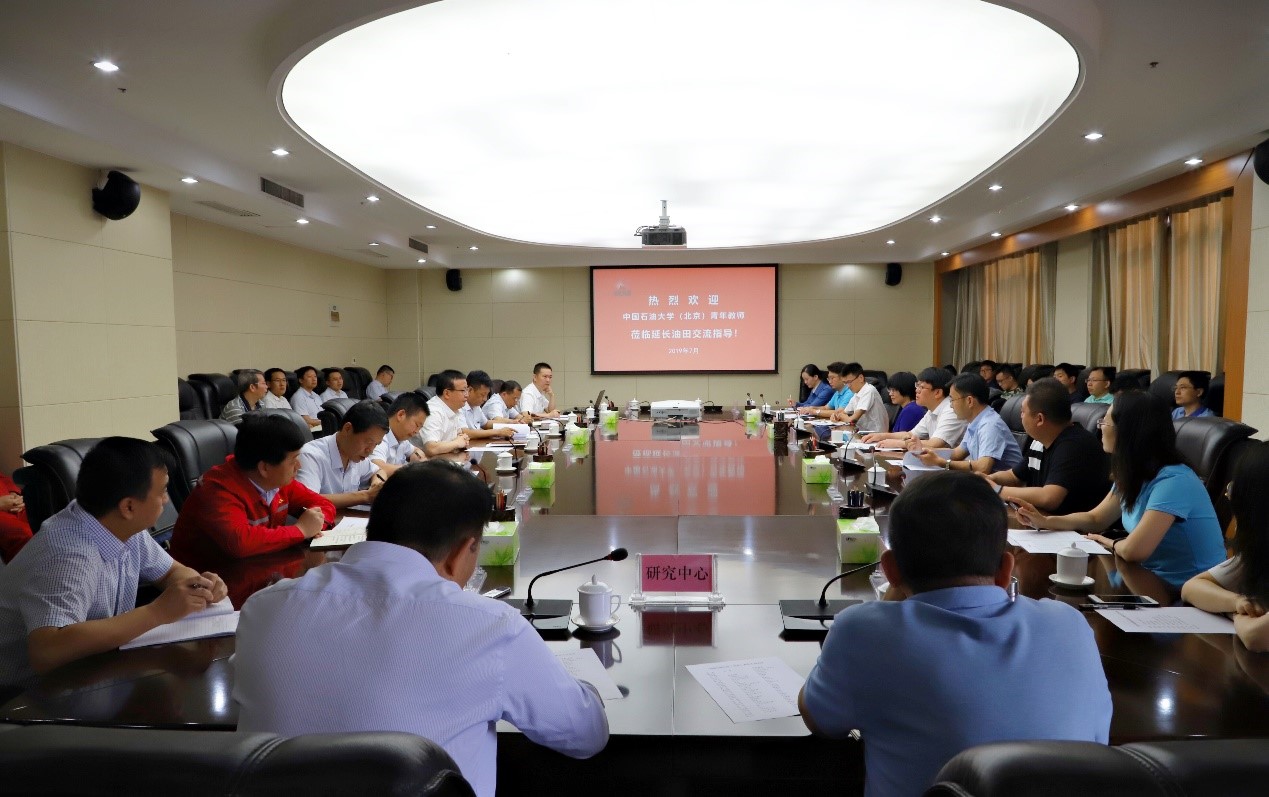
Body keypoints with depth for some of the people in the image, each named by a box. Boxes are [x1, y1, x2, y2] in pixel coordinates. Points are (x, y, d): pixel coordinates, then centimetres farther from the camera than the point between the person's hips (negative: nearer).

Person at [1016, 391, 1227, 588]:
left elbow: (1133, 550, -33)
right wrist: (1044, 521, -2)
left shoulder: (1173, 480, -26)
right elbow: (1095, 519, 14)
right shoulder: (1133, 475, 2)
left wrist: (1111, 544, -10)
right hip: (1156, 580, 7)